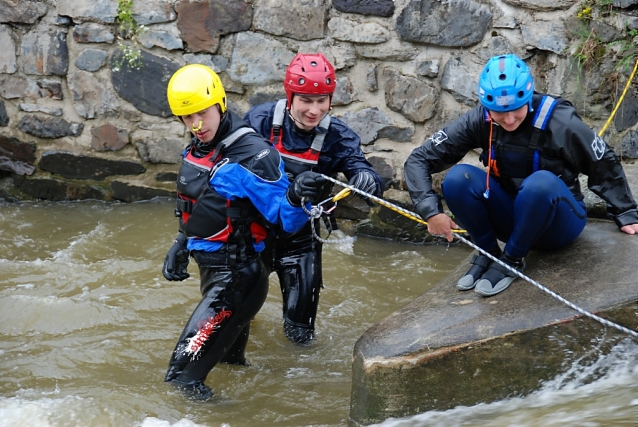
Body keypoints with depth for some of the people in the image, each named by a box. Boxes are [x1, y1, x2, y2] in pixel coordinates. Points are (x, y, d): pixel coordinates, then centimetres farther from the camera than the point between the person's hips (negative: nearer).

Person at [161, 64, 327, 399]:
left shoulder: (253, 155, -21)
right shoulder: (195, 151, 5)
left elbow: (284, 221, -22)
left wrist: (296, 198, -42)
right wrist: (180, 247, 23)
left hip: (238, 277, -9)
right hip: (211, 270, 9)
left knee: (182, 376, -18)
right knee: (229, 360, 29)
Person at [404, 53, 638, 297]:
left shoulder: (559, 121, -23)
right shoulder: (479, 121, -16)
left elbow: (604, 165, -8)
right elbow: (419, 160, -15)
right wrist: (431, 210, -28)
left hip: (559, 221, -3)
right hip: (513, 220, 3)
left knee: (541, 182, -36)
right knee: (458, 178, -24)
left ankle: (512, 260, -15)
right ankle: (488, 253, -4)